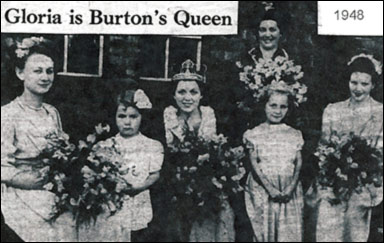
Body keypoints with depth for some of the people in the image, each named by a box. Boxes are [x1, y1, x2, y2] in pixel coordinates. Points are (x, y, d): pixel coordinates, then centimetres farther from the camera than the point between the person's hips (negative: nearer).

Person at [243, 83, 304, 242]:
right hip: (262, 192, -1)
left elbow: (298, 164, 4)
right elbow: (255, 164, -3)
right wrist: (270, 188, -15)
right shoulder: (254, 135, 6)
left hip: (289, 194, 1)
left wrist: (291, 187, -13)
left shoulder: (294, 135, 12)